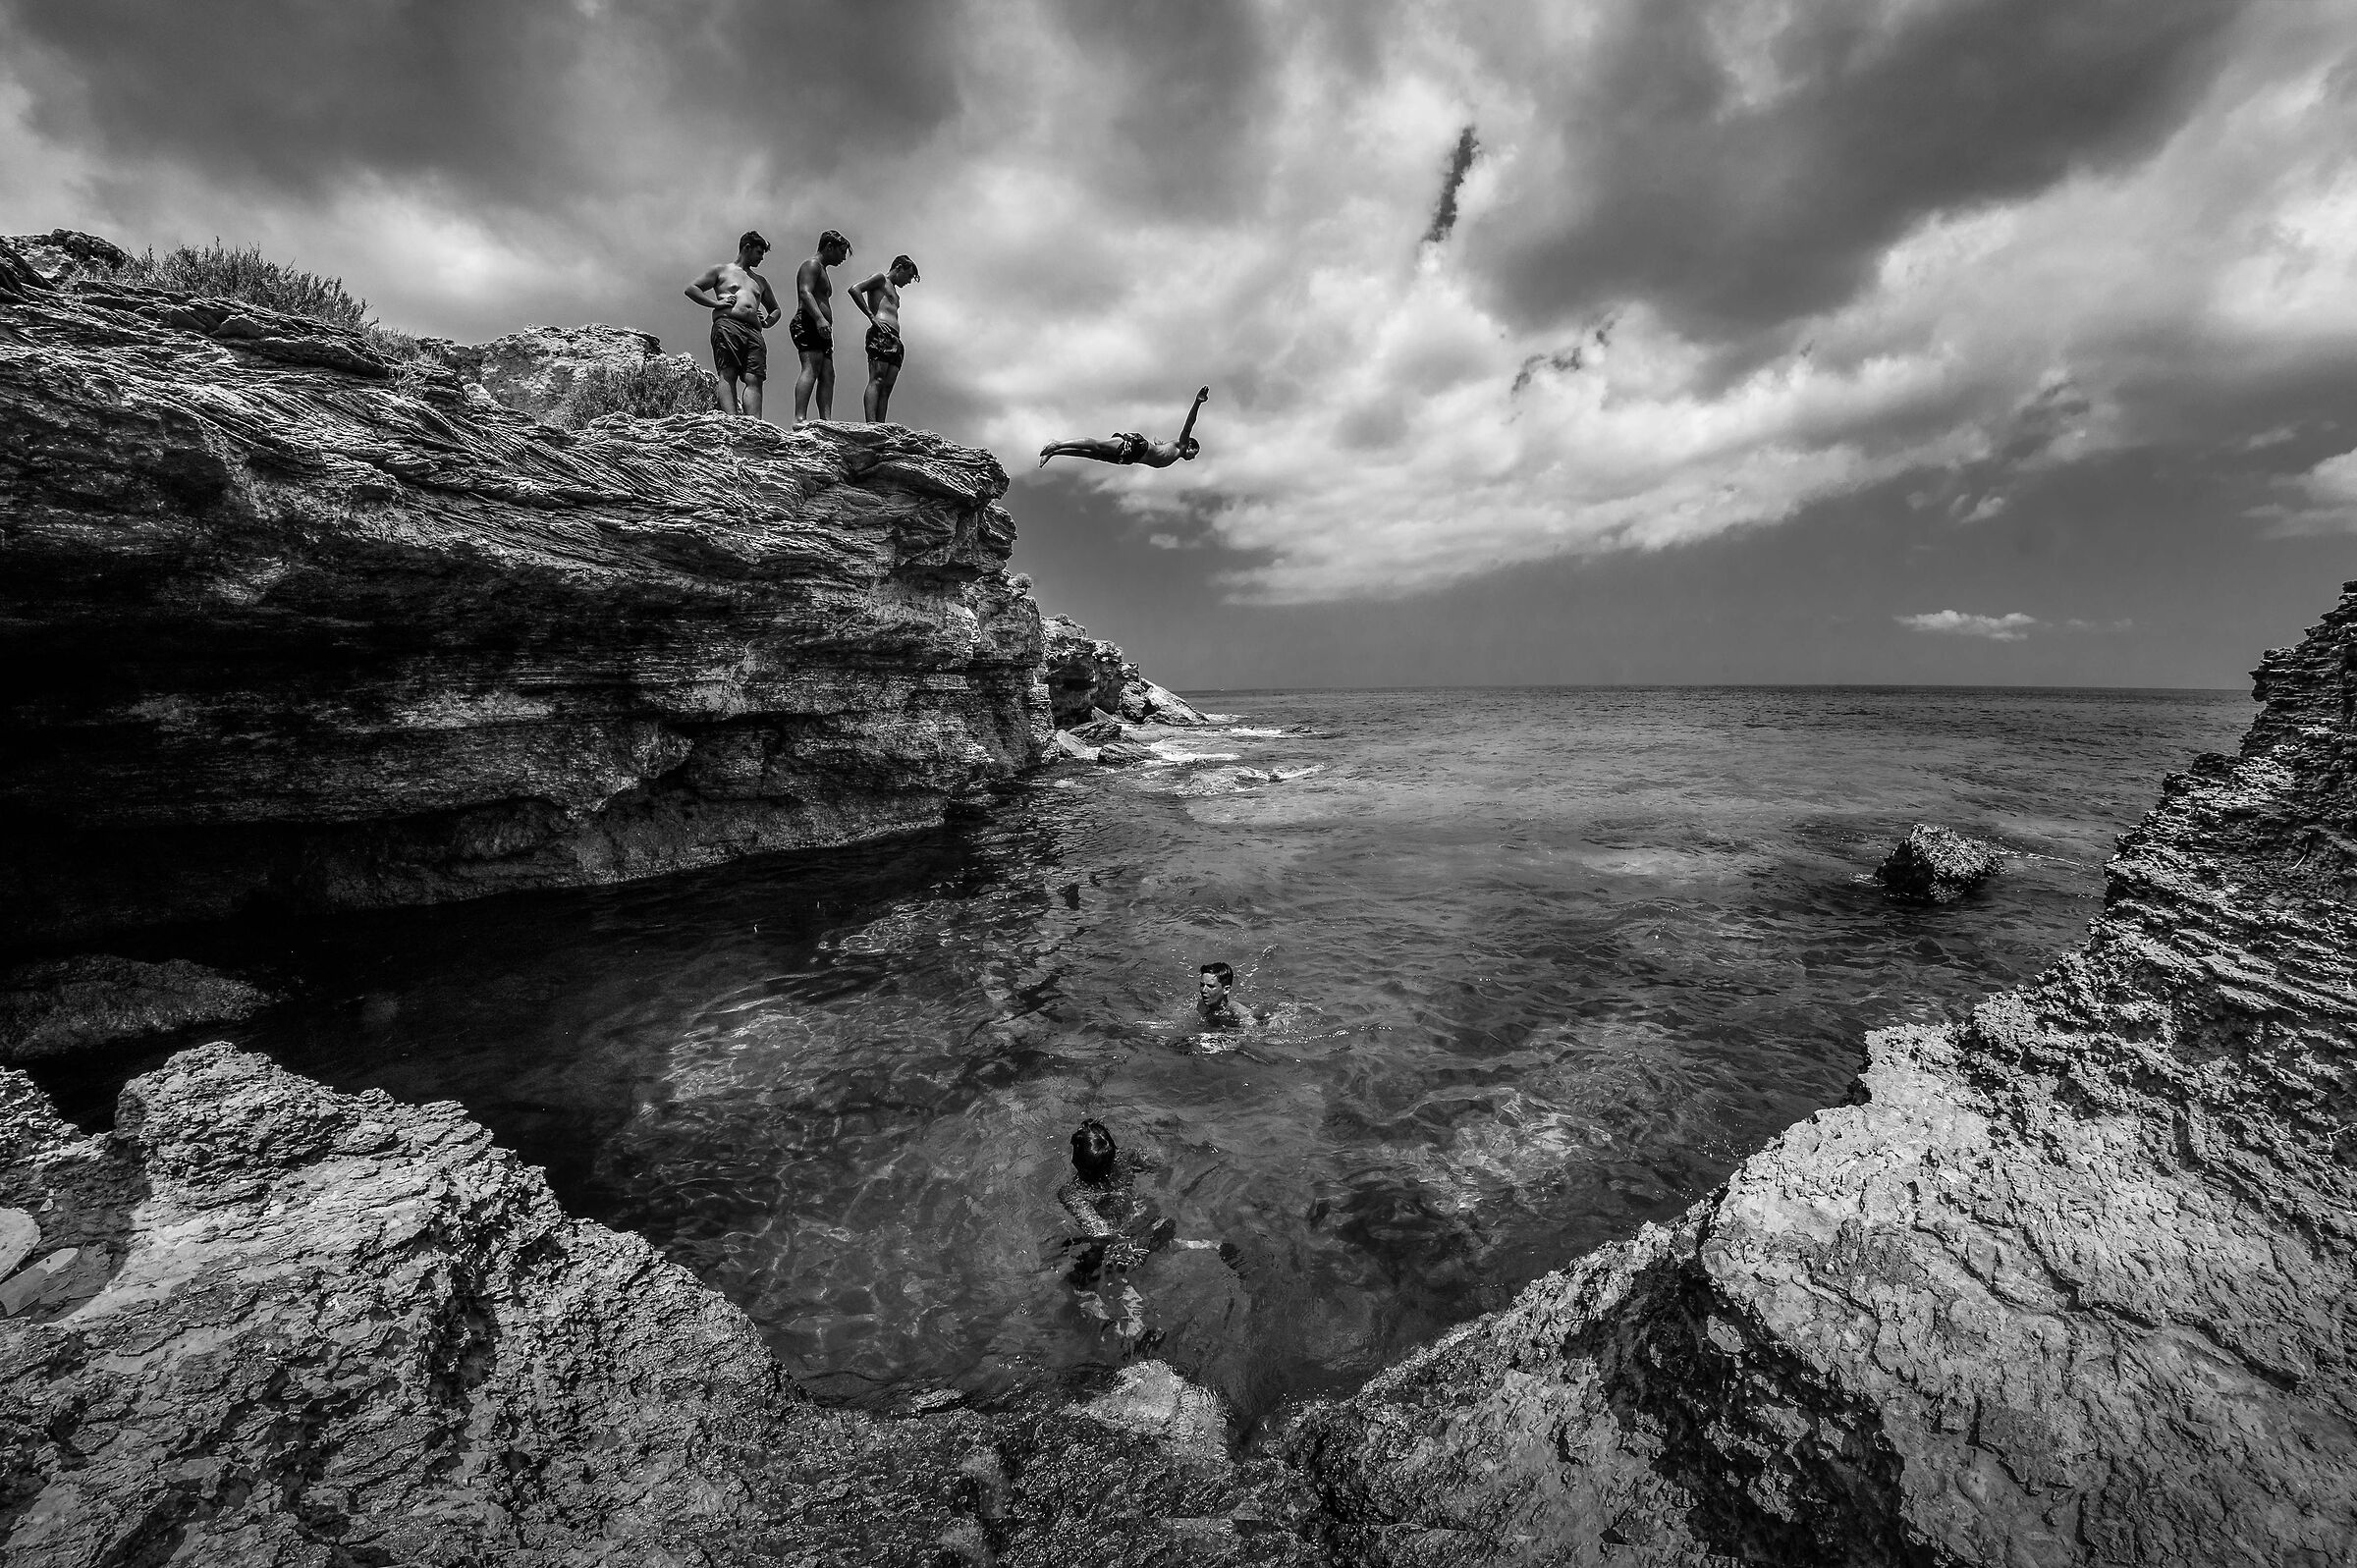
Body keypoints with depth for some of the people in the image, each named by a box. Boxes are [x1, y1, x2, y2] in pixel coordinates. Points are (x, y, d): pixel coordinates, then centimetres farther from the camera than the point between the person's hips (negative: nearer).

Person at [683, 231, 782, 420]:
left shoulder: (760, 281, 32)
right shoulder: (721, 270, 19)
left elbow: (776, 309, 39)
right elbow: (691, 289, 13)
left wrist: (768, 321, 16)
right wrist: (715, 303, -2)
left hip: (754, 332, 4)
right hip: (727, 325, -4)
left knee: (754, 380, -15)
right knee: (728, 375, -18)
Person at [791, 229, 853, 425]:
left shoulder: (821, 270, 32)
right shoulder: (812, 265, 0)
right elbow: (805, 293, -16)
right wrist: (820, 319, -30)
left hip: (820, 329, 10)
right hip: (807, 325, -10)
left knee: (827, 375, -3)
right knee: (811, 368, -24)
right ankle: (799, 419, -36)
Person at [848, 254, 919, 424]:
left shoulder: (893, 291, 34)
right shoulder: (881, 279, 9)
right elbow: (854, 289, -5)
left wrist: (899, 344, 15)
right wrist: (872, 316, -13)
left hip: (894, 341, 8)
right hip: (881, 334, -8)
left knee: (886, 387, -5)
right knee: (876, 380, -21)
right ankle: (871, 424, -33)